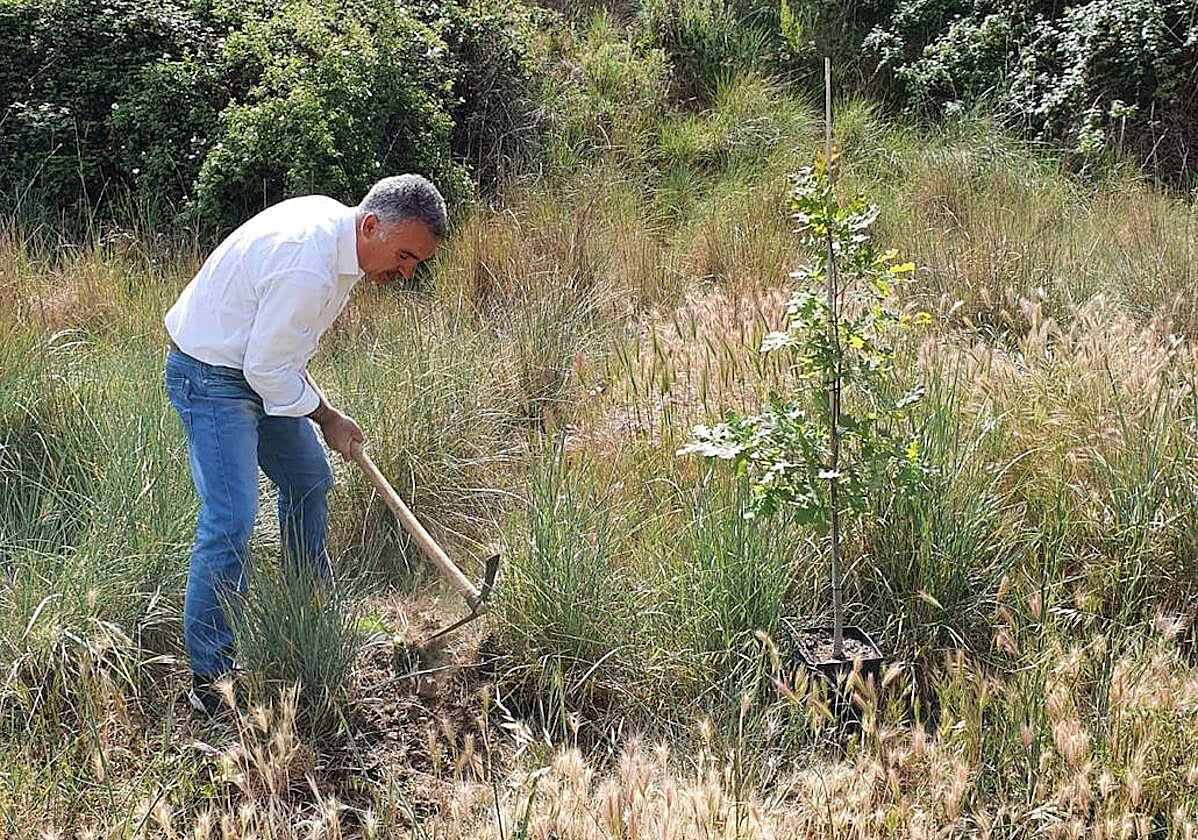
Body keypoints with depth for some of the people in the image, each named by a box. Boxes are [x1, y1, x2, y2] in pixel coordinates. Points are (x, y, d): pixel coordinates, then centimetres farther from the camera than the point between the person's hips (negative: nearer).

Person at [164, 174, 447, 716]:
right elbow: (267, 368, -24)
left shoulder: (333, 223, -1)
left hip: (260, 365, 10)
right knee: (230, 520, -15)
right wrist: (328, 419, -10)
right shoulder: (307, 268, -32)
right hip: (211, 378, -10)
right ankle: (209, 680, -6)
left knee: (308, 482, 19)